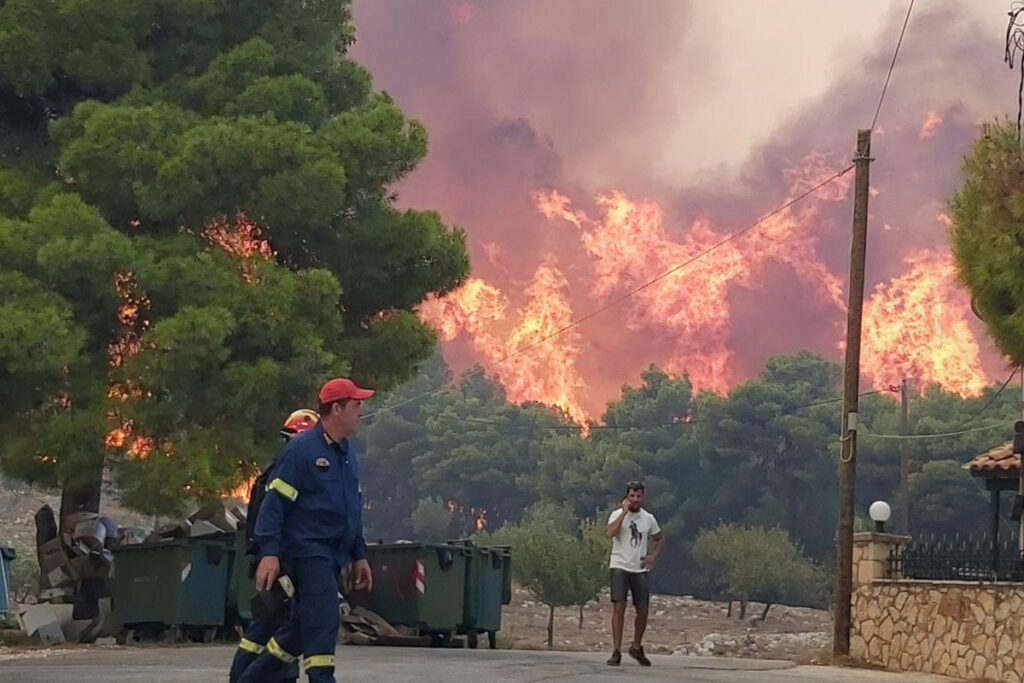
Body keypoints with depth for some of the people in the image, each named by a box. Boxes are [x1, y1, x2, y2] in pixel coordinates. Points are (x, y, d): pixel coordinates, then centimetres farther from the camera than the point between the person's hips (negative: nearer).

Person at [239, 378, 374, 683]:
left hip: (332, 557, 9)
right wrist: (269, 553, -21)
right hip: (306, 551, -9)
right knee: (322, 623, -15)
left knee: (304, 627, 11)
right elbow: (274, 502, -14)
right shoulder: (302, 449, -11)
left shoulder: (347, 452, 16)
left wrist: (359, 556, 22)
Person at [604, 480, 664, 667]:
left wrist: (653, 555, 4)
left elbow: (660, 539, 23)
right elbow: (610, 533, -23)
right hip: (620, 567, -4)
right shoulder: (618, 515, -3)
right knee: (619, 608, -11)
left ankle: (637, 648, 25)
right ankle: (616, 652, -8)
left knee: (643, 610, 5)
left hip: (641, 569, 4)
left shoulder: (649, 518, 9)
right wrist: (625, 512, -20)